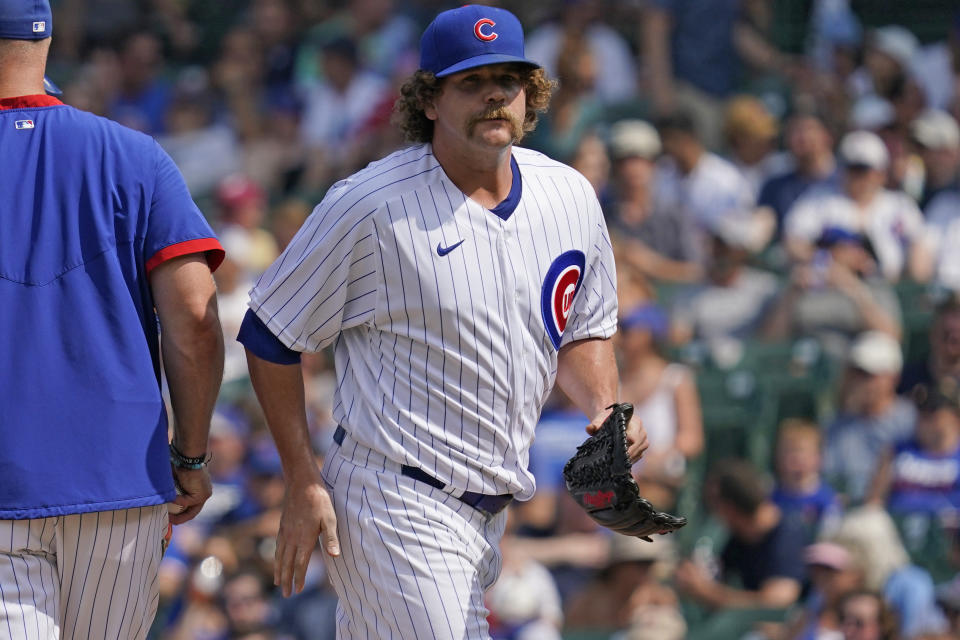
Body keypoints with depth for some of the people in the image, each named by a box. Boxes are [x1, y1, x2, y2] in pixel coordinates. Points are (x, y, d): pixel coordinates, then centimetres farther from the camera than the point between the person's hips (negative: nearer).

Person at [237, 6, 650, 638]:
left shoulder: (570, 199, 5)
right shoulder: (370, 206, -13)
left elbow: (584, 329, 21)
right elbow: (271, 336, -5)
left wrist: (606, 410, 0)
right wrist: (304, 484, -10)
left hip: (492, 509, 7)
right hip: (397, 507, -7)